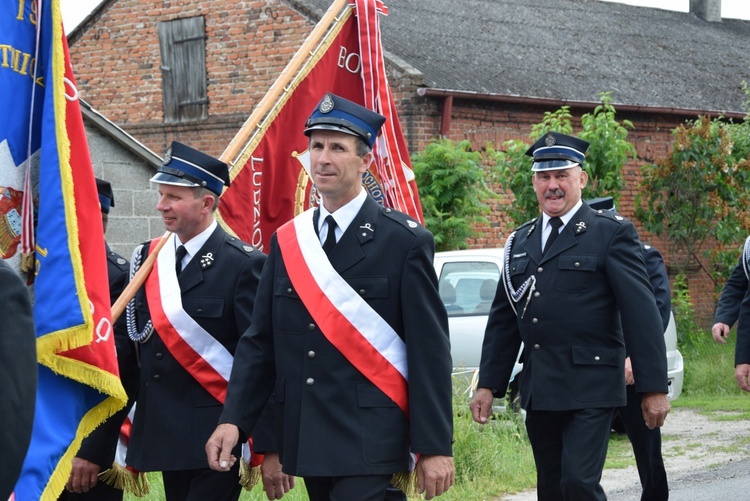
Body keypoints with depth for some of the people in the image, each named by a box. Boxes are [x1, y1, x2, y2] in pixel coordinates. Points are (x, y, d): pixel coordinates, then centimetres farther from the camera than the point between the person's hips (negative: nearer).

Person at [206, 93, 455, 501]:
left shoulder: (405, 241, -5)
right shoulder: (286, 241, 10)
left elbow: (430, 353, -7)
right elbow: (260, 340, 10)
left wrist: (435, 447, -10)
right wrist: (233, 419, -2)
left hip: (368, 441, -5)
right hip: (307, 441, 6)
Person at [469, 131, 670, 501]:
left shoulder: (611, 233, -3)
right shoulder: (520, 242, 14)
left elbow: (641, 312, -8)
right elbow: (502, 319, 17)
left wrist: (654, 387, -13)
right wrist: (488, 385, 11)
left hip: (590, 387, -6)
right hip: (538, 389, 6)